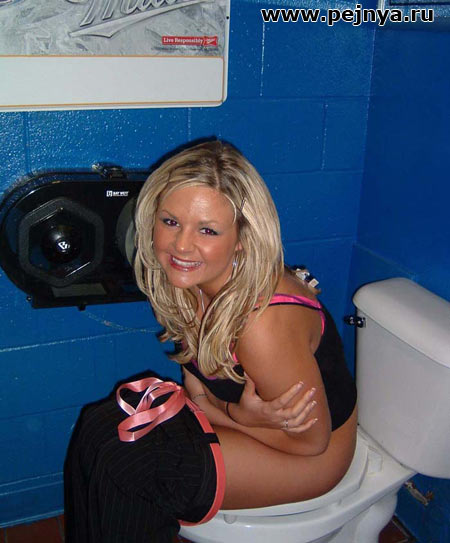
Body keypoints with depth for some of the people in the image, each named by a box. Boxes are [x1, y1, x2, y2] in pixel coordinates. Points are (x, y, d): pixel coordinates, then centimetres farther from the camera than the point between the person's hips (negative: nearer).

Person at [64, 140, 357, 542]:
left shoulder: (263, 321, -35)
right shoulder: (192, 283, -10)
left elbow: (310, 440, -21)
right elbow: (198, 389, -2)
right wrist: (238, 414, -22)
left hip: (311, 457, -7)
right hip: (252, 418, 7)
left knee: (125, 464, -21)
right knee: (99, 428, -8)